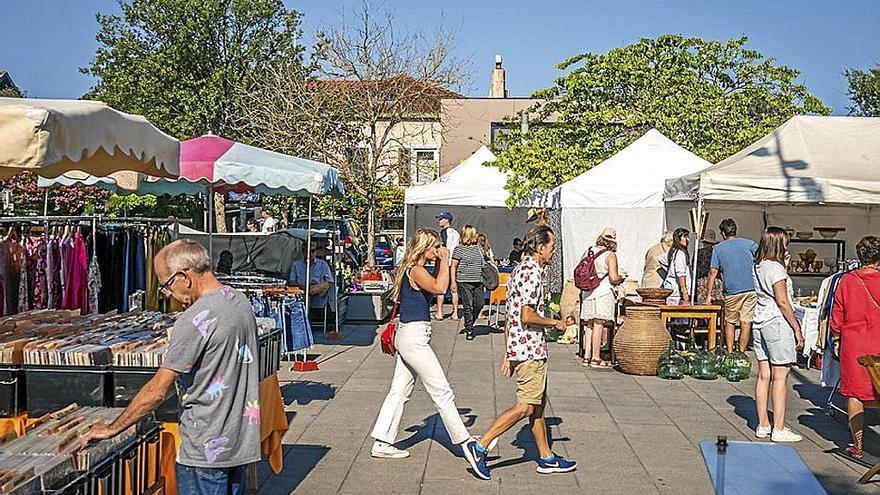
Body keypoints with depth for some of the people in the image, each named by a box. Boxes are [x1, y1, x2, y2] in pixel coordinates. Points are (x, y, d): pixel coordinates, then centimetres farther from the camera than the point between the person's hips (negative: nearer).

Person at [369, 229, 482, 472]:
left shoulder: (413, 270, 14)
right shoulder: (415, 271, -15)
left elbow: (438, 287, 23)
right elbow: (440, 287, -30)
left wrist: (440, 263, 12)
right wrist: (444, 260, -17)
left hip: (408, 336, 10)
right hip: (414, 336, -10)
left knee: (400, 391, 13)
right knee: (442, 392, -3)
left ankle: (382, 444, 18)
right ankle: (465, 442, 5)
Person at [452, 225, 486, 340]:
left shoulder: (478, 247, 13)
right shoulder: (459, 249, -5)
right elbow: (453, 266, -5)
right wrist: (453, 282, -10)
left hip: (478, 282, 6)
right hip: (464, 282, -6)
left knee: (480, 304, 3)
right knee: (468, 306, -3)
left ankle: (469, 325, 23)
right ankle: (469, 331, 7)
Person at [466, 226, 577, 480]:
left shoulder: (520, 269, 16)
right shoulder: (532, 272, -15)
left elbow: (511, 316, 18)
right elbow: (527, 316, -23)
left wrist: (507, 353, 20)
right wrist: (555, 323, -7)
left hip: (518, 346, 10)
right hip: (530, 348, -10)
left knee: (539, 403, 14)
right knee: (525, 406, -7)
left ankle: (546, 458, 22)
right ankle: (481, 445, -7)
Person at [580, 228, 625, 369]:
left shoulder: (587, 252, 10)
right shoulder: (610, 255, -7)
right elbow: (614, 278, -14)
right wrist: (621, 278, 7)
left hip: (587, 293, 6)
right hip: (603, 293, -6)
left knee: (590, 325, 13)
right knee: (598, 325, -4)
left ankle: (587, 356, 14)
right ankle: (595, 358, -2)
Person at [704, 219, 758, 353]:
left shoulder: (718, 248, 6)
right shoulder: (750, 244, 9)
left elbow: (713, 272, 2)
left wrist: (709, 295, 4)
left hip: (732, 291, -1)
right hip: (752, 289, 1)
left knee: (730, 322, 12)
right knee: (746, 322, 4)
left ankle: (729, 352, 10)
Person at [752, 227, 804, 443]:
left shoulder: (756, 267, 11)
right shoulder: (776, 268, -13)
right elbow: (782, 302, -15)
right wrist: (797, 329, -10)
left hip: (759, 323, 8)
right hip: (778, 322, -8)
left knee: (764, 375, 10)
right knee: (780, 376, -3)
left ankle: (763, 425, 16)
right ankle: (779, 429, 0)